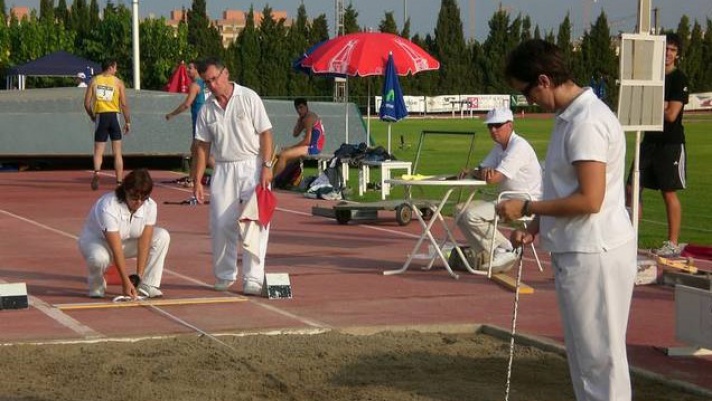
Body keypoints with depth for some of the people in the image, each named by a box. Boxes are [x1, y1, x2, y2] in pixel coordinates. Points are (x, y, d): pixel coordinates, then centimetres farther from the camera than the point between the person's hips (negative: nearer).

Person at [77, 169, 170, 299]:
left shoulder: (150, 206, -18)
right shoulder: (108, 207, -34)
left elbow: (144, 243, -18)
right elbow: (116, 249, -35)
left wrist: (138, 276, -25)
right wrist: (126, 282, -37)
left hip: (127, 241, 6)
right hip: (97, 239, -6)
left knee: (162, 236, -13)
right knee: (99, 258, -41)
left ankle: (147, 287, -10)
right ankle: (96, 286, -5)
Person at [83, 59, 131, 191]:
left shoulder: (94, 81, 5)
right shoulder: (118, 82, 0)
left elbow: (87, 103, 1)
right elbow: (124, 104, -3)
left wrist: (92, 116, 16)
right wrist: (128, 122, 5)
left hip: (100, 116, 1)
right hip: (114, 116, -1)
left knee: (98, 151, 5)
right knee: (117, 153, 7)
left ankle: (97, 172, -24)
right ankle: (119, 182, 7)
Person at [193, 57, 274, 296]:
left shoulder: (248, 98, -3)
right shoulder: (207, 109, 7)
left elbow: (265, 133, -4)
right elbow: (203, 146, 10)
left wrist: (266, 166, -12)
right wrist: (198, 181, 6)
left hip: (252, 167, -3)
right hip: (223, 169, 3)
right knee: (221, 225, 1)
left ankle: (253, 278, -6)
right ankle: (224, 275, 16)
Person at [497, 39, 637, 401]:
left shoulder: (587, 122, -20)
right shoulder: (570, 117, 12)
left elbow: (589, 199, -24)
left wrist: (527, 207, -15)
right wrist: (535, 229, 11)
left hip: (594, 254, -10)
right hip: (577, 251, 10)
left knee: (599, 355, -3)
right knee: (584, 352, 17)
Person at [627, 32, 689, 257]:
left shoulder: (679, 80, -7)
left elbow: (671, 114, -15)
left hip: (671, 143, -6)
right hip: (650, 140, 6)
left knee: (669, 194, -2)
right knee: (632, 188, 1)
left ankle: (673, 244, 5)